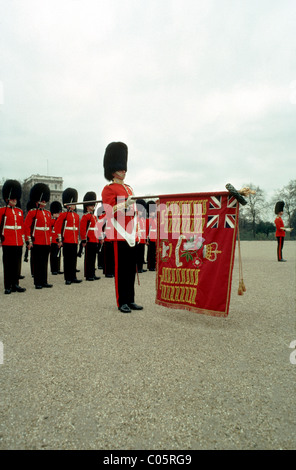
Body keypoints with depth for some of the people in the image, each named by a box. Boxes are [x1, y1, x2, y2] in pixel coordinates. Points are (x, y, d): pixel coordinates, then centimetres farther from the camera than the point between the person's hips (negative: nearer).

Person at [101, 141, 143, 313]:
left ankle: (131, 300, 19)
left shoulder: (129, 188, 20)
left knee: (131, 268, 10)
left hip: (131, 234, 7)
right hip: (120, 234, -7)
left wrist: (135, 231, 17)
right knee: (121, 269, -1)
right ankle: (122, 302, 9)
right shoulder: (108, 189, -2)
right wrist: (124, 204, -26)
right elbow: (109, 212, -12)